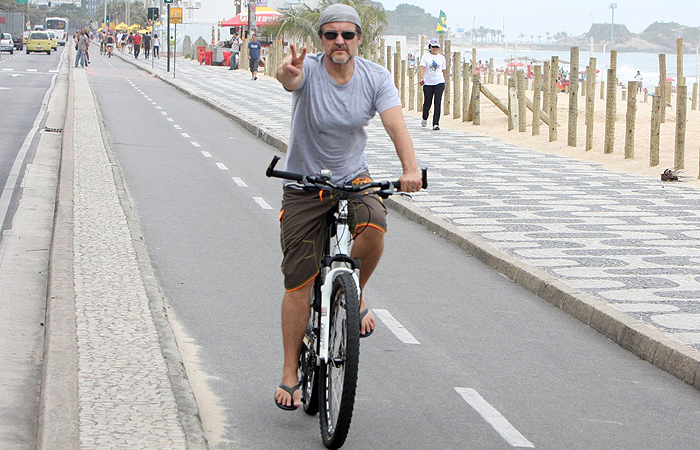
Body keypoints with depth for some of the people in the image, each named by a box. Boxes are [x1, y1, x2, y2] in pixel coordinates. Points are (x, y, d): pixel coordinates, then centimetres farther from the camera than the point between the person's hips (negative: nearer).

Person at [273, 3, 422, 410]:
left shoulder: (376, 77, -8)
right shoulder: (309, 69, -15)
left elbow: (395, 123, -22)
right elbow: (289, 78, -39)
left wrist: (410, 169, -40)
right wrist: (287, 73, -65)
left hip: (353, 179, 1)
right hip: (304, 185, -1)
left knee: (374, 225, -32)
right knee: (298, 282, -2)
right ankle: (290, 374, 12)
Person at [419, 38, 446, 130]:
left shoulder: (441, 57, 11)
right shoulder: (425, 56, 3)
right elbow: (423, 67, -10)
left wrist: (444, 81, 22)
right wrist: (422, 78, -25)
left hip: (439, 83, 1)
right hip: (428, 83, -1)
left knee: (437, 103, -9)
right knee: (427, 102, 4)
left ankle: (436, 124, -10)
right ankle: (424, 118, 34)